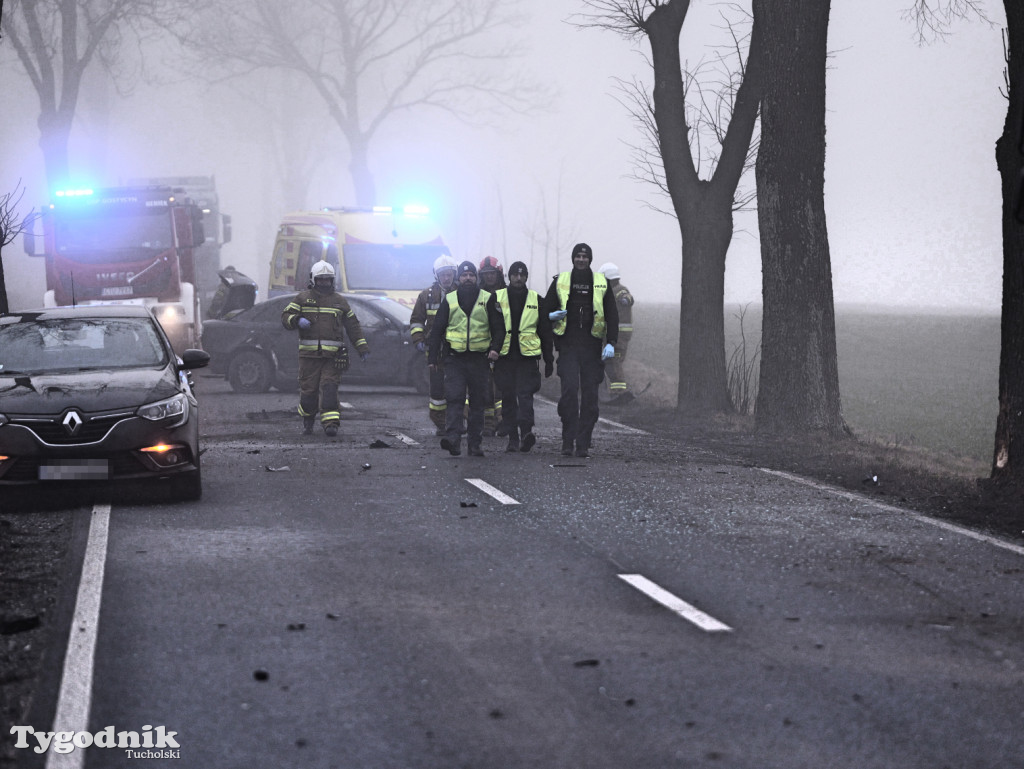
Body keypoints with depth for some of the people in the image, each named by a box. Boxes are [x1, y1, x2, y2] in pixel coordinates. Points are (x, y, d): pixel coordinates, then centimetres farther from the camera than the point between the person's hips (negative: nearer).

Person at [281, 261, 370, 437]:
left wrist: (362, 347, 14)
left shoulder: (339, 301, 15)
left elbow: (352, 325, 19)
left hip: (332, 355, 1)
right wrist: (297, 320, -17)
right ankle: (308, 421, 22)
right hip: (309, 354, 0)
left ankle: (330, 423, -19)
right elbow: (285, 317, 5)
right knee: (308, 389, 0)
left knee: (329, 388, -12)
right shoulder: (303, 298, 10)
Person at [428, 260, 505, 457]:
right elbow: (437, 330, 11)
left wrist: (495, 348, -12)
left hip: (479, 359, 0)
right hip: (454, 358, 0)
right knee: (454, 398, -14)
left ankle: (475, 443, 11)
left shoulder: (487, 299, 6)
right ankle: (453, 439, -23)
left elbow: (498, 328, 6)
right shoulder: (449, 301, 8)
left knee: (477, 402, 5)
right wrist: (433, 357, 7)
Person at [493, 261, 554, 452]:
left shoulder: (536, 300, 9)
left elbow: (545, 331, 13)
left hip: (527, 356, -1)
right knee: (508, 397, 2)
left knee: (525, 394, -14)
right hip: (504, 356, 1)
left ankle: (526, 431, -25)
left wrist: (548, 359, 12)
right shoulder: (497, 298, 8)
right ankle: (512, 438, 6)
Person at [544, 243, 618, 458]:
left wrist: (611, 342, -3)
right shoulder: (560, 282, 9)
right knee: (569, 388, -16)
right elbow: (546, 309, 16)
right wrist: (552, 316, -9)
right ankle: (568, 440, -9)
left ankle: (583, 444, 3)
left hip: (592, 346, 1)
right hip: (568, 345, -1)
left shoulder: (601, 283, 9)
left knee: (589, 395, -1)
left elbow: (612, 315, 9)